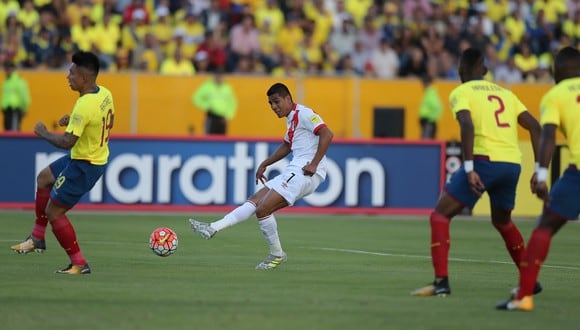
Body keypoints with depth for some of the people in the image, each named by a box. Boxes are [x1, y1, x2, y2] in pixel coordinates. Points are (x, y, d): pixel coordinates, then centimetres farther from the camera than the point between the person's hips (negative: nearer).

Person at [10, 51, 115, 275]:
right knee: (44, 178, 27)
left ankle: (79, 264, 4)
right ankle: (37, 238, 33)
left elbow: (67, 142, -30)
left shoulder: (84, 106, -30)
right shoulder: (105, 94, -2)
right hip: (98, 157, 10)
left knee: (53, 211, 0)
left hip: (83, 166, -10)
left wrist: (43, 133, -13)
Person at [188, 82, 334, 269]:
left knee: (263, 209, -15)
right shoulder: (291, 119, 21)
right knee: (255, 201, 2)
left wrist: (314, 164, -23)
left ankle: (277, 255, -3)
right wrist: (265, 164, 31)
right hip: (294, 171, 10)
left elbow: (327, 135, -21)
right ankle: (213, 229, -3)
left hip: (304, 173, -10)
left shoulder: (303, 114, -9)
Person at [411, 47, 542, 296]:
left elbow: (467, 126, -14)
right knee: (502, 221, 30)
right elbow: (534, 127, 15)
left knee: (440, 215, 2)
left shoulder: (461, 93, 5)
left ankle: (441, 282, -11)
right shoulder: (505, 93, 22)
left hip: (485, 160, -6)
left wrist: (469, 168, -18)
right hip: (513, 164, 6)